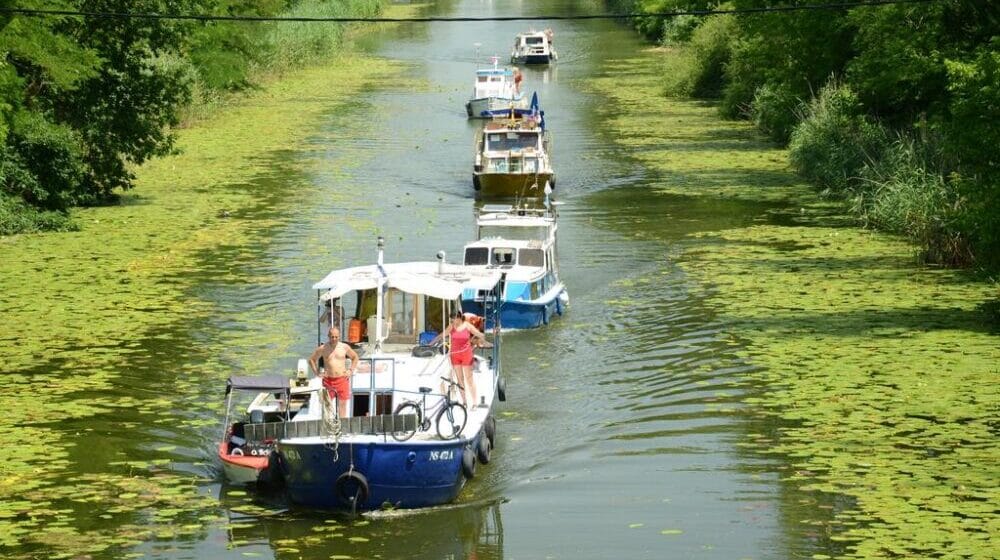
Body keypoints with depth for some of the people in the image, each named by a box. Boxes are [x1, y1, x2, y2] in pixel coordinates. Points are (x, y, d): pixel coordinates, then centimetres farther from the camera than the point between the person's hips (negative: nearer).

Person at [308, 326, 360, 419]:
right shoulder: (322, 348, 0)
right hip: (328, 380, 0)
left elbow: (355, 357, 18)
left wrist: (351, 370, 8)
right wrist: (317, 372, 4)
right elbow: (312, 359, 12)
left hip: (342, 379, 0)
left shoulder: (345, 347, 2)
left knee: (342, 404, 2)